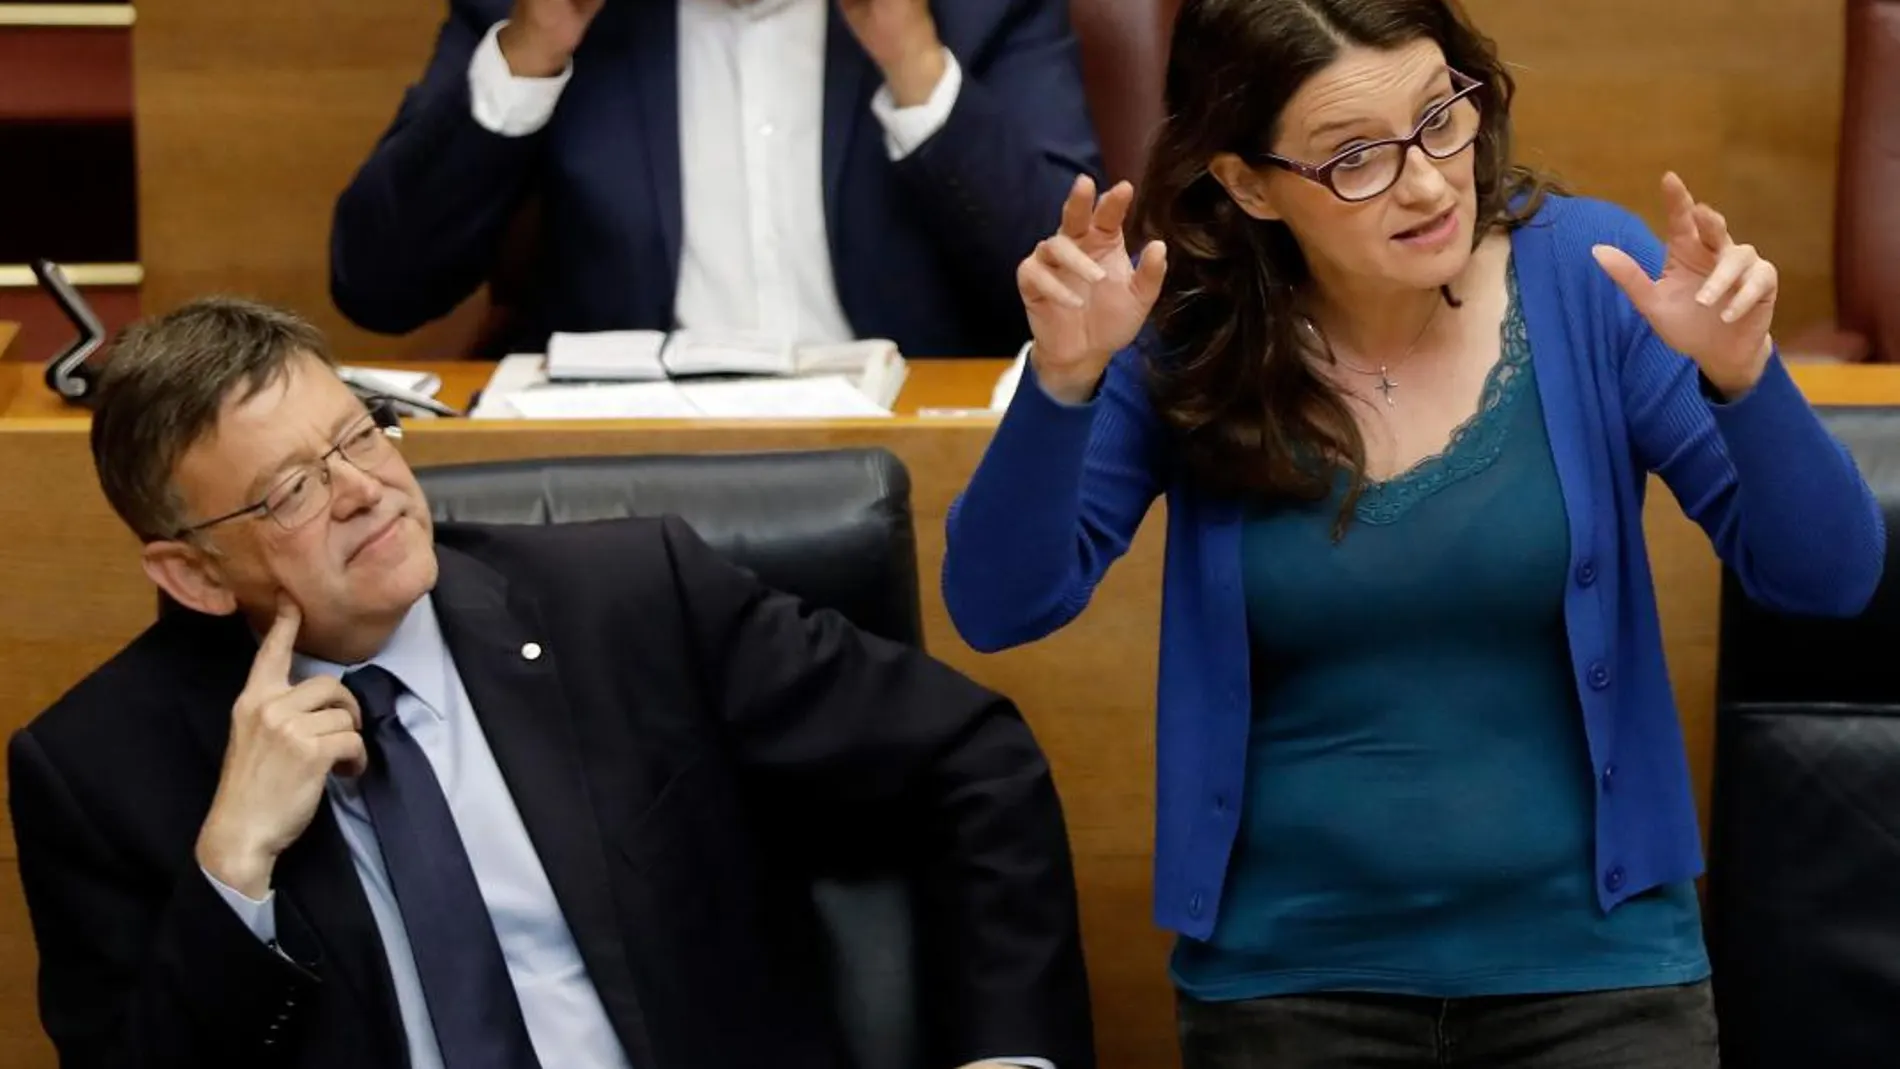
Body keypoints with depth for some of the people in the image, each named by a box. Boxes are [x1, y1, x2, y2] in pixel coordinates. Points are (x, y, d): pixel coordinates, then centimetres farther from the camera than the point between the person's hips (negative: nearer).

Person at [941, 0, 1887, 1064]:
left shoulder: (1584, 275, -8)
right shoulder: (1192, 336, -5)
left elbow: (1831, 579, -9)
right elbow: (1002, 610, -10)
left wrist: (1741, 374, -27)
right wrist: (1064, 379, -25)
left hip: (1590, 956, -1)